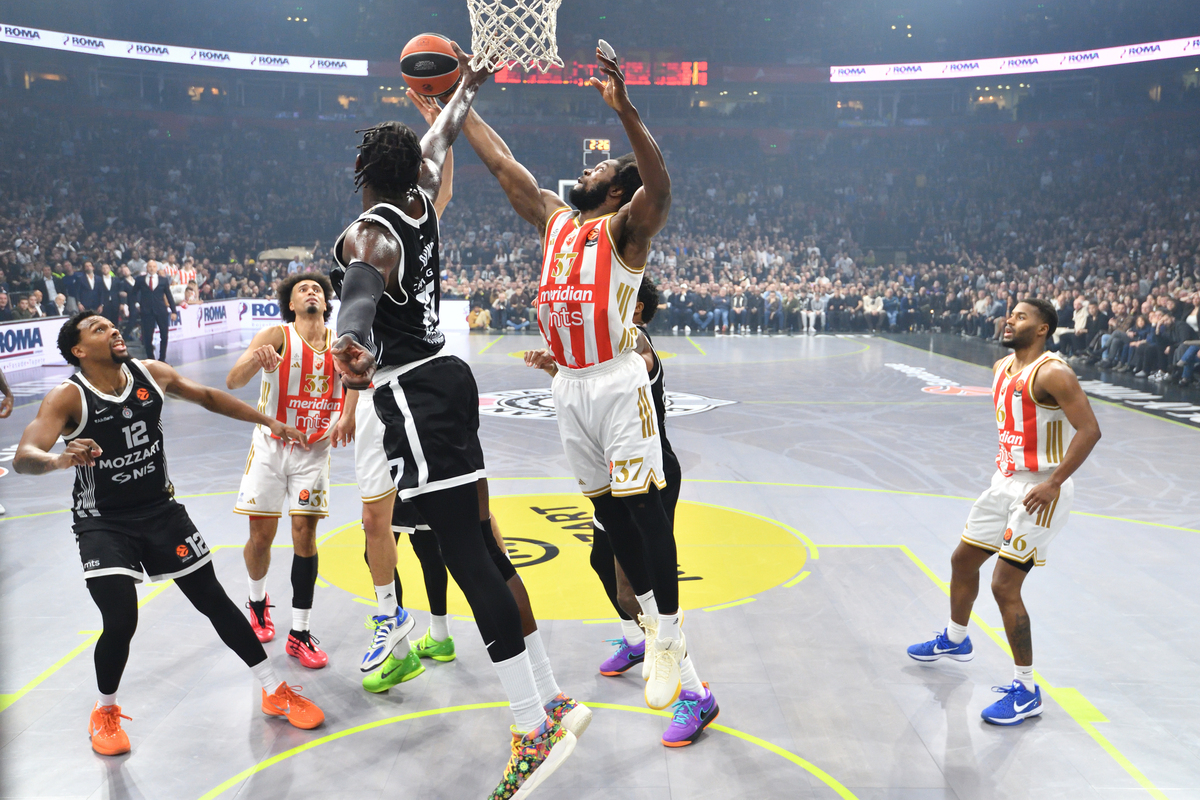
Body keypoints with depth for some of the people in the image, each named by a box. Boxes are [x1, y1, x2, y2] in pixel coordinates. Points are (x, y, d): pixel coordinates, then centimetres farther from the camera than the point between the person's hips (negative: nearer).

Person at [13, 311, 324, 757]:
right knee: (120, 622, -16)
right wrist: (60, 459, -53)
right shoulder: (67, 397, -17)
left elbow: (208, 398, 11)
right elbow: (23, 459, -30)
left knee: (213, 600, 5)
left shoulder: (151, 374, -5)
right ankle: (106, 712, 17)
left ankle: (275, 692, 18)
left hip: (161, 509, 4)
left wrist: (269, 422, 10)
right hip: (103, 523, -3)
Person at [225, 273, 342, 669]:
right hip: (270, 446, -1)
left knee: (304, 534, -4)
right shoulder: (276, 336, -13)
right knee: (261, 535, 4)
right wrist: (254, 359, -45)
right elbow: (232, 382, -23)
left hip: (314, 451, 2)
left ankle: (300, 634, 4)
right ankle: (257, 603, 36)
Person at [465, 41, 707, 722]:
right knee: (608, 509, 11)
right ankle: (653, 624, 25)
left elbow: (661, 185, -25)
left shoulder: (627, 226, -4)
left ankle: (672, 640, 3)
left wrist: (625, 109, -37)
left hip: (617, 383, -7)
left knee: (644, 507, -6)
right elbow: (502, 163, 20)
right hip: (569, 385, 7)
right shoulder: (553, 218, 16)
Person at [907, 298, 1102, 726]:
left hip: (1040, 491, -9)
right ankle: (955, 639, 45)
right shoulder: (1001, 368, 8)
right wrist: (1002, 463, 15)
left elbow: (1089, 430, -24)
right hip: (1006, 482, 9)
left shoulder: (1052, 373, -19)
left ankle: (1026, 691, 5)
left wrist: (1053, 482, -26)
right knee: (963, 560, 20)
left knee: (1004, 586, -10)